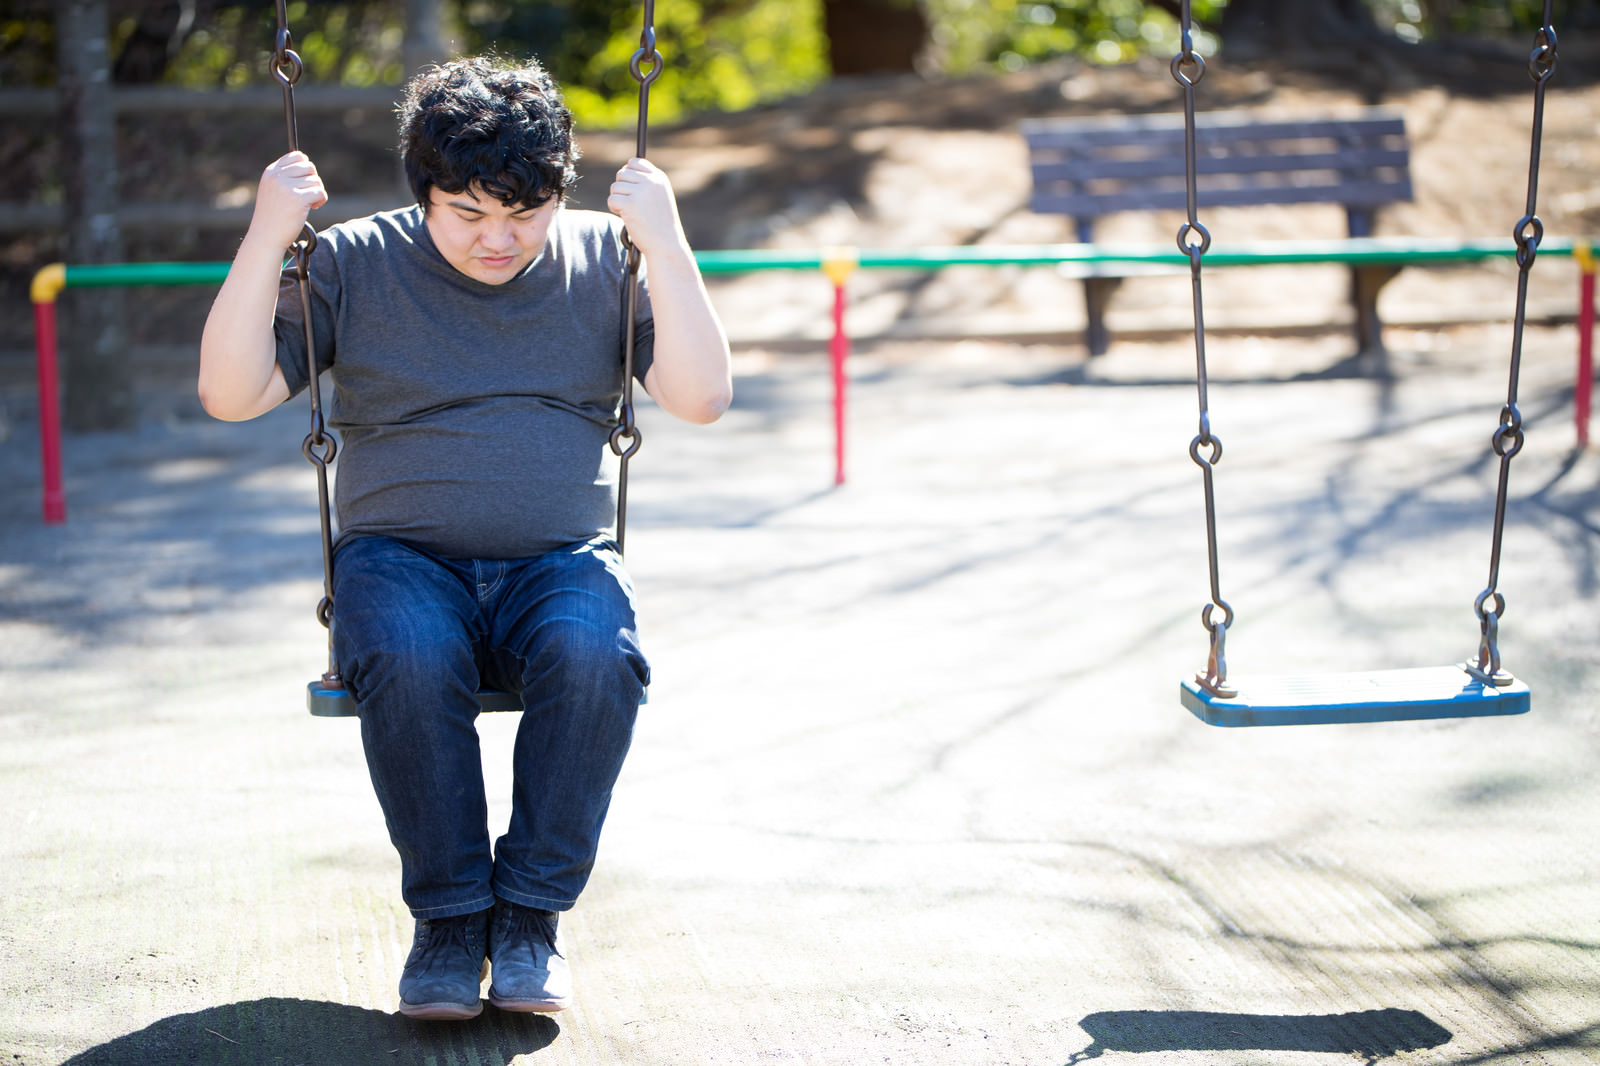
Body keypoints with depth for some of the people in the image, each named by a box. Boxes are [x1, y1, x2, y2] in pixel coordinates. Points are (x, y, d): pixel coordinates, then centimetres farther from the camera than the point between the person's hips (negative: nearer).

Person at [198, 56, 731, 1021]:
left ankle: (531, 914, -18)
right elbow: (232, 394, -2)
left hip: (561, 560, 1)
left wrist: (666, 242, -11)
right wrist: (268, 236, -11)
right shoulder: (355, 263, 6)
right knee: (408, 659, -35)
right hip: (402, 557, 0)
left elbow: (703, 397, -2)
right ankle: (448, 916, -18)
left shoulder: (604, 257, 8)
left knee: (596, 654, -34)